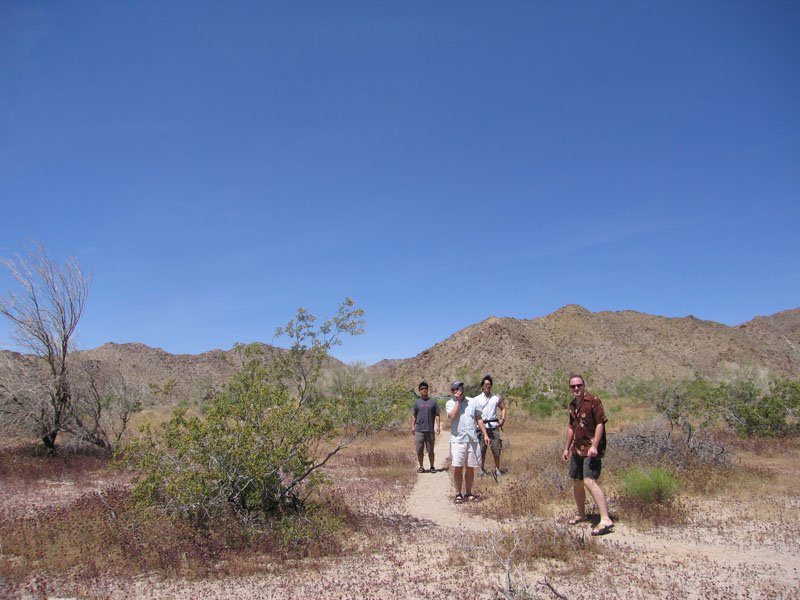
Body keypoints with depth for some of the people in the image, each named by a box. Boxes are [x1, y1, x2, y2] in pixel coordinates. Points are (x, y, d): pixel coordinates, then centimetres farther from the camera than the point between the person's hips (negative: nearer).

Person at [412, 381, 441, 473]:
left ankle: (432, 467, 19)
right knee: (419, 450, 3)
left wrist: (438, 426, -5)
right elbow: (414, 415, 13)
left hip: (430, 430, -1)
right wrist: (413, 426, 5)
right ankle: (421, 467, 16)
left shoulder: (433, 402, 6)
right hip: (419, 430, 1)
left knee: (430, 451, 5)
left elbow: (437, 415, 6)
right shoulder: (417, 402, 9)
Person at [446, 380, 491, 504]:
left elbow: (479, 419, 13)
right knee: (457, 468, -5)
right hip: (457, 440, -3)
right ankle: (458, 494, 6)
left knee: (470, 468, 7)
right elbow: (452, 416, -18)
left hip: (472, 440, 3)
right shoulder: (450, 403, 0)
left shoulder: (472, 402, 8)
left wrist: (485, 434, 7)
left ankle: (468, 493, 18)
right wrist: (457, 401, -13)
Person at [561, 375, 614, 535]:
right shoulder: (572, 405, 12)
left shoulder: (594, 401, -12)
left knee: (589, 481, -20)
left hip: (591, 450, -8)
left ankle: (605, 520, -20)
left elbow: (600, 424, -17)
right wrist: (566, 448, 21)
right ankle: (581, 514, 32)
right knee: (576, 483, 15)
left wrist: (594, 446, -25)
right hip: (577, 449, 8)